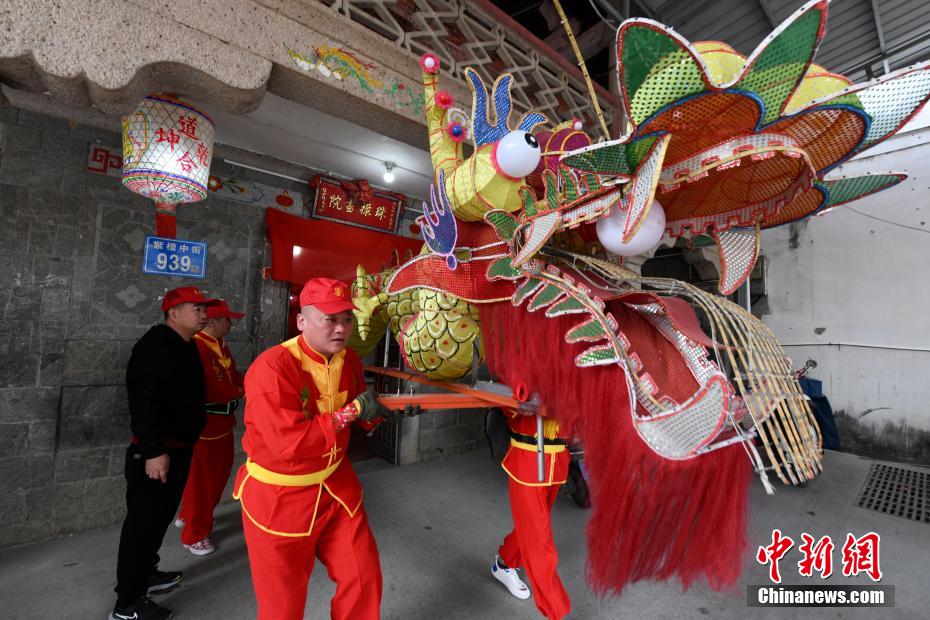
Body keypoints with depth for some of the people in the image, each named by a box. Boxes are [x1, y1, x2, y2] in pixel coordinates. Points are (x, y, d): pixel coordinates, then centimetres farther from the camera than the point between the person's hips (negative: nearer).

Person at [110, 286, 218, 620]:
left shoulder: (186, 346, 12)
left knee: (160, 516, 21)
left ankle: (145, 573, 38)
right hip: (156, 453, -10)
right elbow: (143, 401, -26)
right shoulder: (155, 346, -19)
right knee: (144, 520, 0)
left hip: (179, 448, 10)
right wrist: (154, 451, -28)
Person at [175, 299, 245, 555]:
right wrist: (241, 392, -14)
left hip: (223, 421, 10)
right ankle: (195, 534, 24)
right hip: (204, 423, -9)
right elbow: (210, 389, -27)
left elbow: (233, 375, 12)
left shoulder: (222, 346, 8)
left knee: (218, 473, 22)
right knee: (201, 479, 6)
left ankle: (189, 516, 44)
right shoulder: (195, 347, -23)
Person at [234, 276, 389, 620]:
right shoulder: (272, 367, -27)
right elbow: (288, 443, -33)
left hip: (336, 485, 6)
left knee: (364, 577, 18)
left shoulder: (349, 360, -5)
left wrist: (388, 409, -10)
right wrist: (351, 411, -29)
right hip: (280, 496, -5)